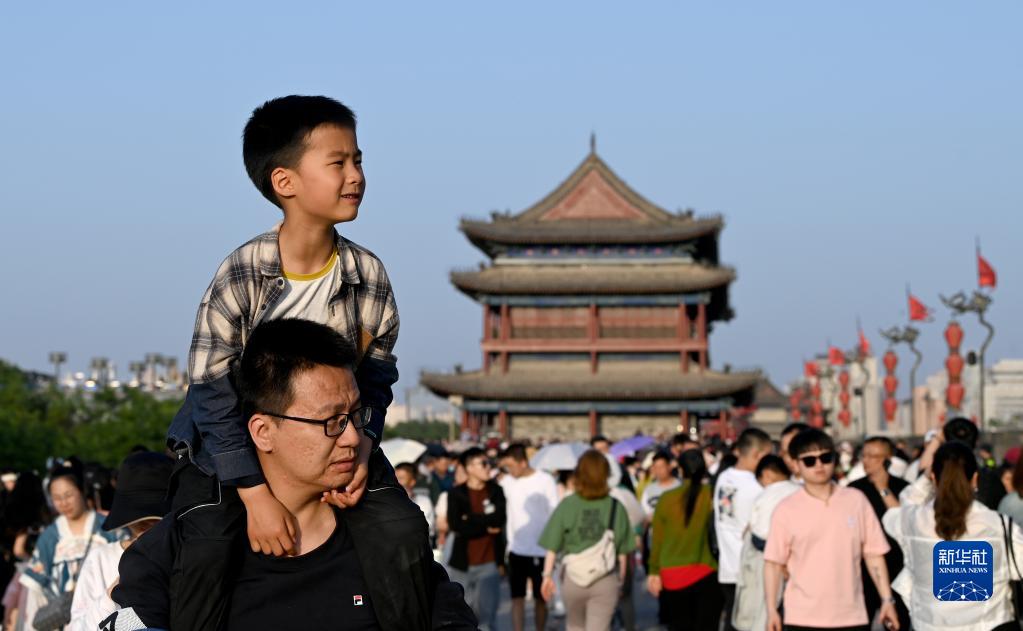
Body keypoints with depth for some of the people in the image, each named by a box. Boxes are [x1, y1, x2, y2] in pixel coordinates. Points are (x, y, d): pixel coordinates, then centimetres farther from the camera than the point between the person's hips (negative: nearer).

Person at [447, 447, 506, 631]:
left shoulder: (496, 491, 6)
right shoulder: (456, 494, 0)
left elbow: (500, 519, -9)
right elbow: (455, 525, -12)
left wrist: (470, 521, -9)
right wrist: (486, 526, -9)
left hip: (489, 562, 0)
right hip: (463, 563, 0)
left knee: (487, 613, -4)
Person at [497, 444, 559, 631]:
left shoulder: (545, 481, -7)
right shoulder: (507, 482, 1)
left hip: (540, 551, -2)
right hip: (516, 550, 2)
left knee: (540, 599, 10)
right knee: (517, 599, -1)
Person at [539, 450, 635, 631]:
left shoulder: (567, 505, -6)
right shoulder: (615, 507, -4)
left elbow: (552, 547, -7)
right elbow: (622, 551, 1)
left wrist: (547, 575, 1)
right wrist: (620, 579, 13)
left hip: (573, 577, 1)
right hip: (606, 579, -1)